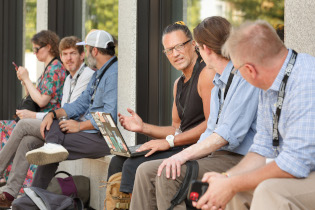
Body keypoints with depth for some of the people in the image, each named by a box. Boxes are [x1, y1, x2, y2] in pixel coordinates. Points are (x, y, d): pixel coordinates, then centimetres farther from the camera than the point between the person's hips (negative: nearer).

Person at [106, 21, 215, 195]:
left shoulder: (207, 73, -10)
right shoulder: (178, 84, 21)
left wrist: (169, 141, -19)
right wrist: (143, 127, 8)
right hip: (181, 147, 10)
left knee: (134, 165, -21)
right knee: (118, 161, 4)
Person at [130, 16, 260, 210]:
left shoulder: (245, 77, -13)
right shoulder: (218, 84, 20)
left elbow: (229, 134, -21)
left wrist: (185, 154, -23)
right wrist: (184, 157, 6)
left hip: (239, 159, -9)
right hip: (215, 156, 9)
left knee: (169, 175, -26)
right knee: (147, 171, -3)